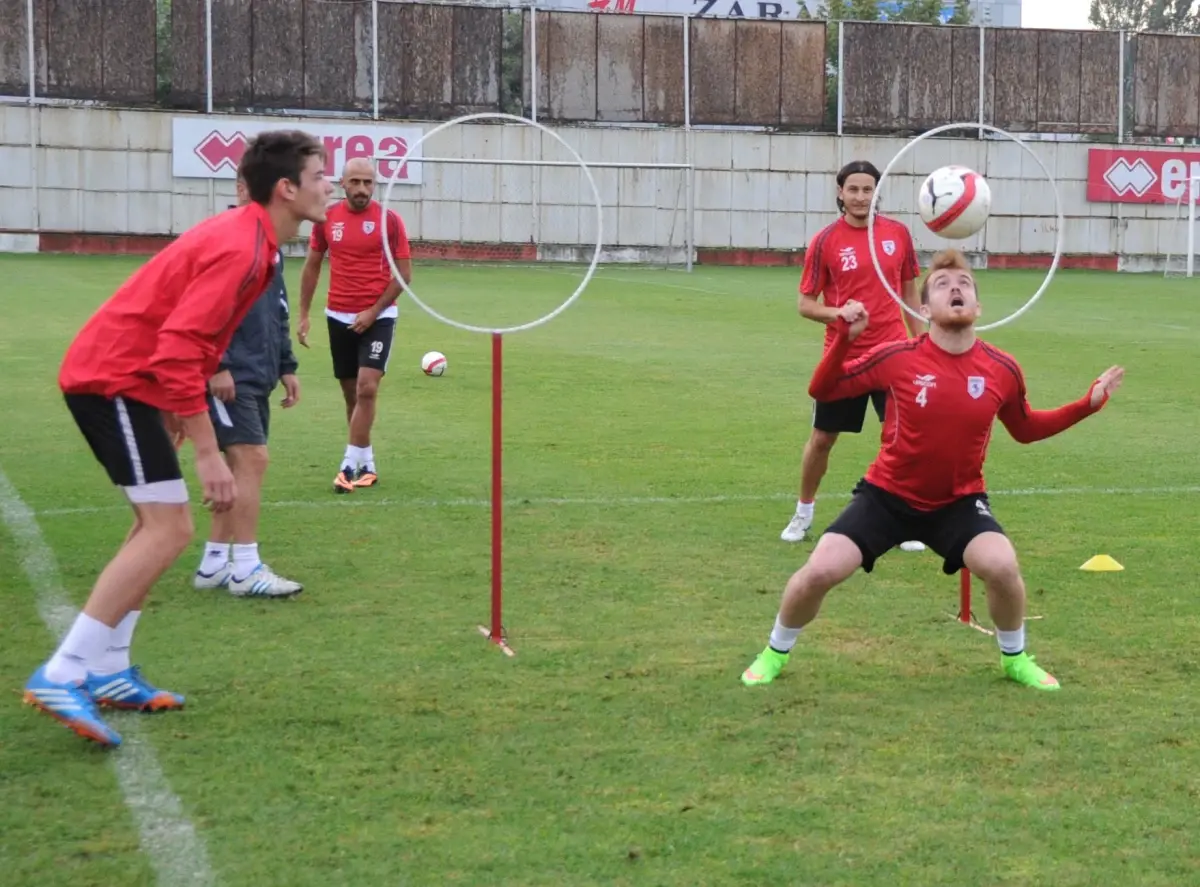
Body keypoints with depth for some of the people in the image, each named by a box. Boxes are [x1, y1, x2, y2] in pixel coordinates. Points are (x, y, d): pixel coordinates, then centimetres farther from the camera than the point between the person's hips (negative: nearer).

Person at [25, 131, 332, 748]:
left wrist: (178, 405, 25)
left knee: (157, 524, 15)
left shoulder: (245, 236, 11)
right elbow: (179, 348, -27)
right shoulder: (240, 248, -21)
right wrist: (208, 452, -26)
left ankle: (106, 672, 19)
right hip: (115, 379, -11)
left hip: (116, 376, 11)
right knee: (169, 530, -14)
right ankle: (62, 675, -16)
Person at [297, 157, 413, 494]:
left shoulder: (389, 220, -7)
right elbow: (312, 267, 11)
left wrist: (374, 310, -12)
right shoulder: (327, 219, 2)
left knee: (367, 388, -15)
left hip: (378, 316, -4)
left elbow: (404, 273, -5)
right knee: (351, 393, 10)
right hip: (339, 317, 4)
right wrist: (304, 315, 7)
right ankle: (367, 464, 21)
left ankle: (350, 465, -12)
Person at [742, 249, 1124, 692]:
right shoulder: (897, 357, -16)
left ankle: (1015, 657, 7)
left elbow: (1026, 429, 10)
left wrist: (1088, 404, 0)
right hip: (887, 494, -1)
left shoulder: (1002, 370, -9)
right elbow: (822, 390, -8)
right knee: (819, 572, -14)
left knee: (1002, 566, -25)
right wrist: (843, 337, -23)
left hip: (959, 501, 1)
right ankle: (776, 652, 17)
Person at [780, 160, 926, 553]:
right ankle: (804, 512, 29)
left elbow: (910, 292, 11)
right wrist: (837, 314, -21)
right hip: (842, 354, -1)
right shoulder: (825, 241, -6)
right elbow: (806, 303, -2)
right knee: (821, 438, 8)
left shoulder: (898, 233, 0)